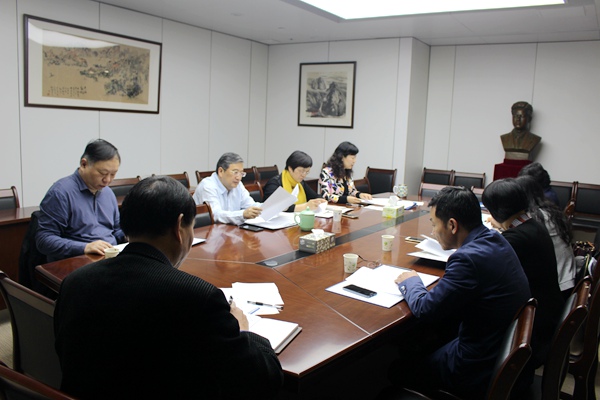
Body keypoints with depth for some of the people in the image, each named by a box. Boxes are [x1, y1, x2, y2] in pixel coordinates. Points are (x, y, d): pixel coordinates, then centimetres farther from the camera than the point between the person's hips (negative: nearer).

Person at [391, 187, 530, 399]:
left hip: (480, 373, -8)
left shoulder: (469, 258, -29)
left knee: (396, 368, 9)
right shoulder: (495, 239, -2)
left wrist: (410, 282, -4)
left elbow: (425, 310, -21)